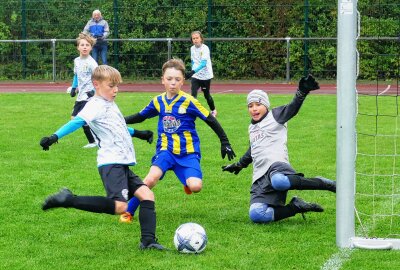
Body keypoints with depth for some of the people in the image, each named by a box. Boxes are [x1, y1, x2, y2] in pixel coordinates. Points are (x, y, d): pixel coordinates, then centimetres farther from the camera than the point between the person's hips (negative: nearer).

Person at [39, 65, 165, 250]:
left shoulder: (110, 105, 21)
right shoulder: (96, 105, -8)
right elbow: (78, 121, -24)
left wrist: (137, 133, 54)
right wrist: (55, 137, -37)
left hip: (122, 165, 9)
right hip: (111, 163, -9)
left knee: (146, 194, 1)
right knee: (119, 206, -21)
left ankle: (148, 240, 1)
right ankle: (69, 200, -16)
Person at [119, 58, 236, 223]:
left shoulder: (188, 101, -9)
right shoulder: (158, 101, 2)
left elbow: (210, 120, -3)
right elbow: (140, 116, 20)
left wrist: (225, 142, -3)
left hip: (188, 152, -1)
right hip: (166, 149, 1)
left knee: (195, 186, -22)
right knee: (151, 178, -27)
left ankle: (188, 183, 17)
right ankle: (128, 212, -12)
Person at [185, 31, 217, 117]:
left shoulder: (205, 48, -19)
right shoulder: (192, 49, 1)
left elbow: (203, 63, -30)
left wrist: (192, 72, -41)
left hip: (206, 75, -4)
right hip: (195, 76, 4)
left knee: (206, 95, 11)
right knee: (193, 94, -15)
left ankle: (213, 110, 36)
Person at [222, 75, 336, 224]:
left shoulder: (275, 116, 10)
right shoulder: (252, 127, 29)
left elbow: (292, 108, -8)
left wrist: (302, 93, -27)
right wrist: (239, 165, 56)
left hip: (276, 165, -6)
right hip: (260, 177, 6)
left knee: (279, 181, -46)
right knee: (256, 214, -23)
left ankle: (327, 184, -25)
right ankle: (296, 207, -6)